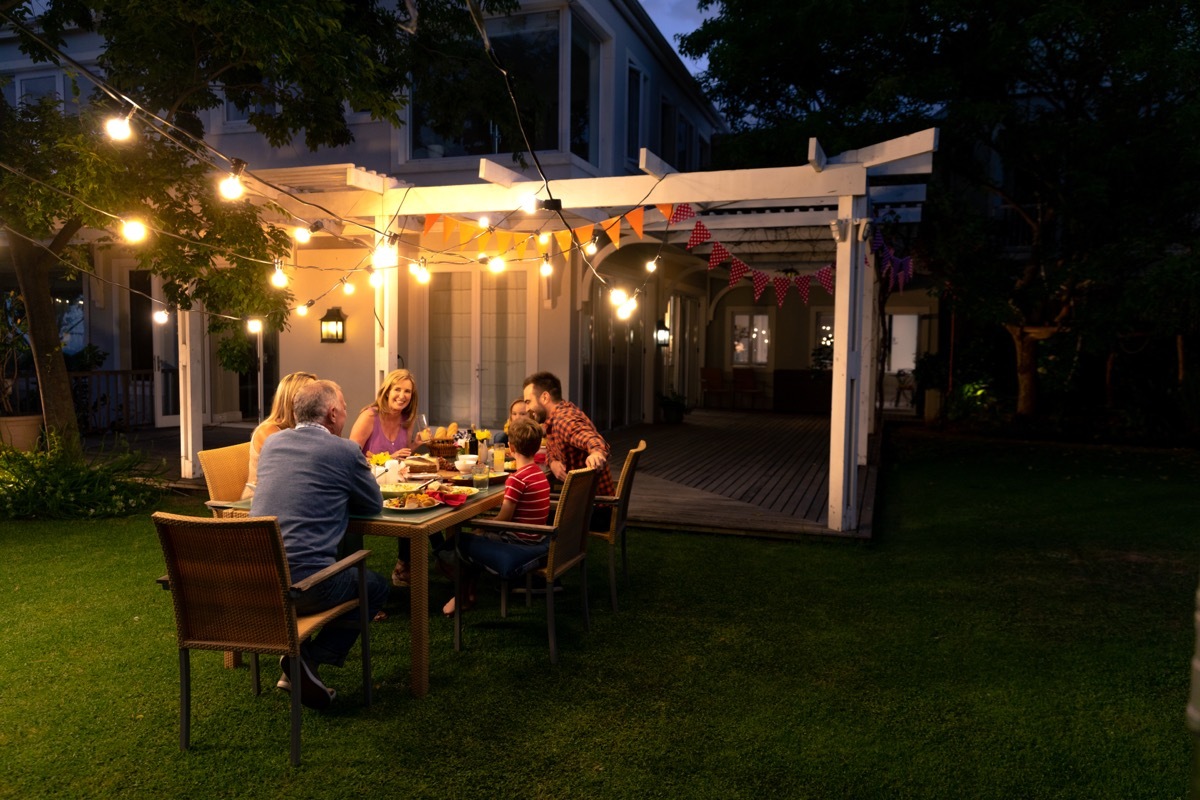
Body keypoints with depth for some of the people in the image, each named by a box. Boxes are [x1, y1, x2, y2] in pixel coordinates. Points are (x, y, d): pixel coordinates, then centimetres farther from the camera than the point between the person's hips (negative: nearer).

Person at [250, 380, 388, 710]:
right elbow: (375, 504, 9)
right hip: (304, 582, -7)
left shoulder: (272, 443, 13)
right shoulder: (344, 451, -5)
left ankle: (296, 659, 23)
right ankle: (311, 658, 3)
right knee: (376, 587, 19)